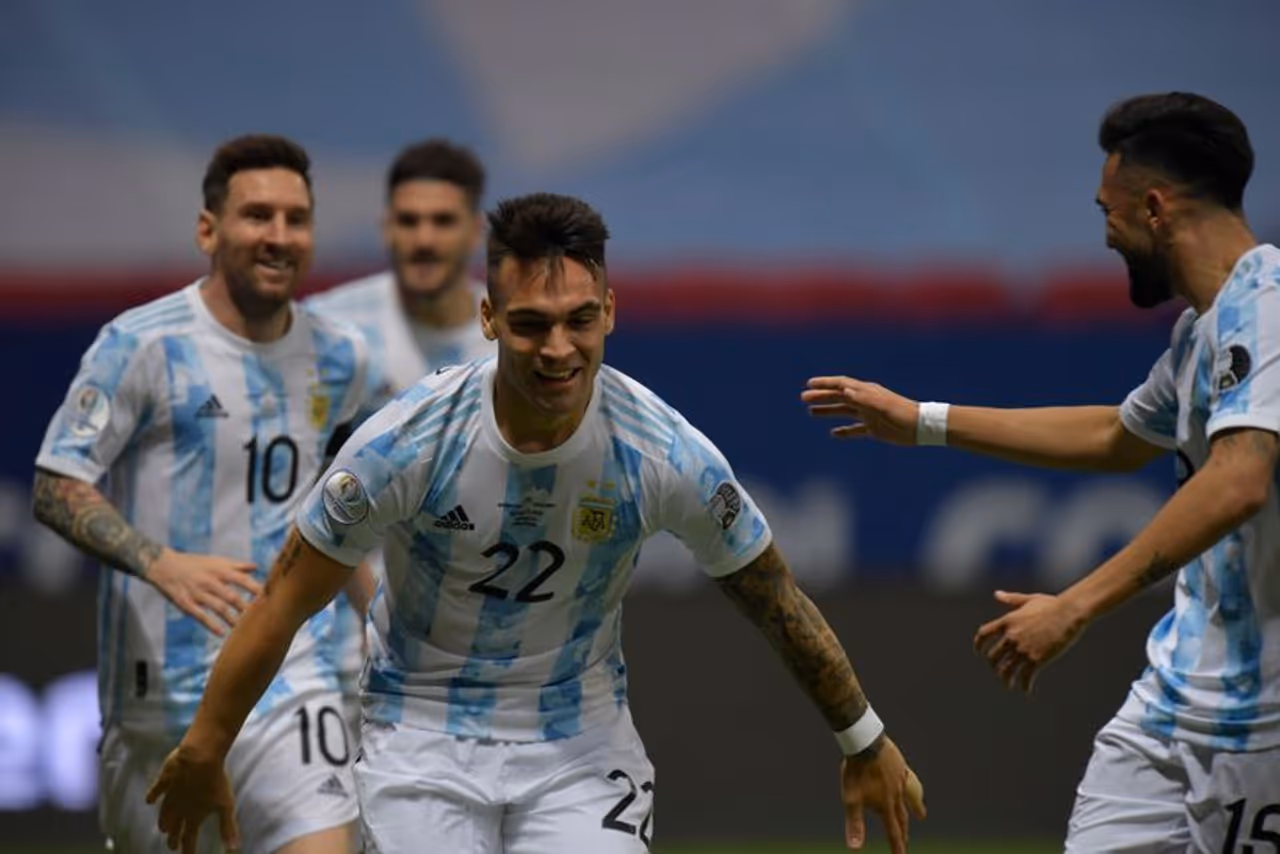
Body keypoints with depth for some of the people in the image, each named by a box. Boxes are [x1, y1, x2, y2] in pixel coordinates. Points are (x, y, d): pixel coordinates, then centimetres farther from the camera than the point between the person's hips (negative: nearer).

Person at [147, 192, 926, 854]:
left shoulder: (668, 455, -17)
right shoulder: (406, 443, -21)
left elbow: (779, 603, -1)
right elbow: (284, 605, -9)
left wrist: (866, 745, 7)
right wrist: (204, 753, -3)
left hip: (583, 745, 1)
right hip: (423, 741, -1)